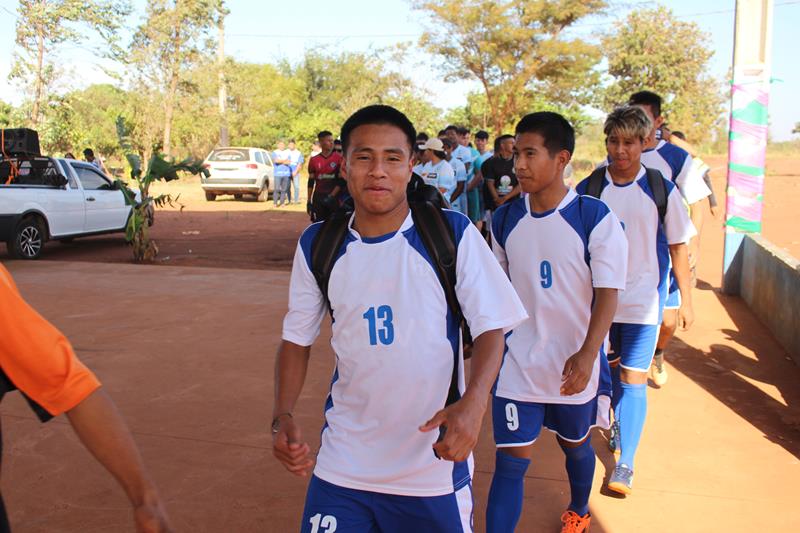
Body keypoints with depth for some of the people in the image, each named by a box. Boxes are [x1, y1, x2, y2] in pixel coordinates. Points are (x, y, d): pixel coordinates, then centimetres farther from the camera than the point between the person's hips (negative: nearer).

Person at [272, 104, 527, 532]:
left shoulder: (454, 234, -10)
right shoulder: (317, 245, -2)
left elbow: (491, 326, -8)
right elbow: (297, 339, 7)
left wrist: (473, 401, -26)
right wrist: (282, 417, -8)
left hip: (435, 461, -1)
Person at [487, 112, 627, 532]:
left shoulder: (596, 218, -13)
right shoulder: (505, 219, -2)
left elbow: (607, 294, -14)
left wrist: (586, 355, -26)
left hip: (575, 364, -1)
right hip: (517, 362, 1)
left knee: (575, 445, 22)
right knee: (511, 460, -3)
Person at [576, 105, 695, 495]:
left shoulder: (661, 190, -6)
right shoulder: (588, 189, -3)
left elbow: (678, 246, 2)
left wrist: (685, 299, 3)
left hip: (643, 300, -2)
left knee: (633, 379, -3)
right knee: (607, 371, 15)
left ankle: (625, 464, 3)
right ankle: (619, 424, 43)